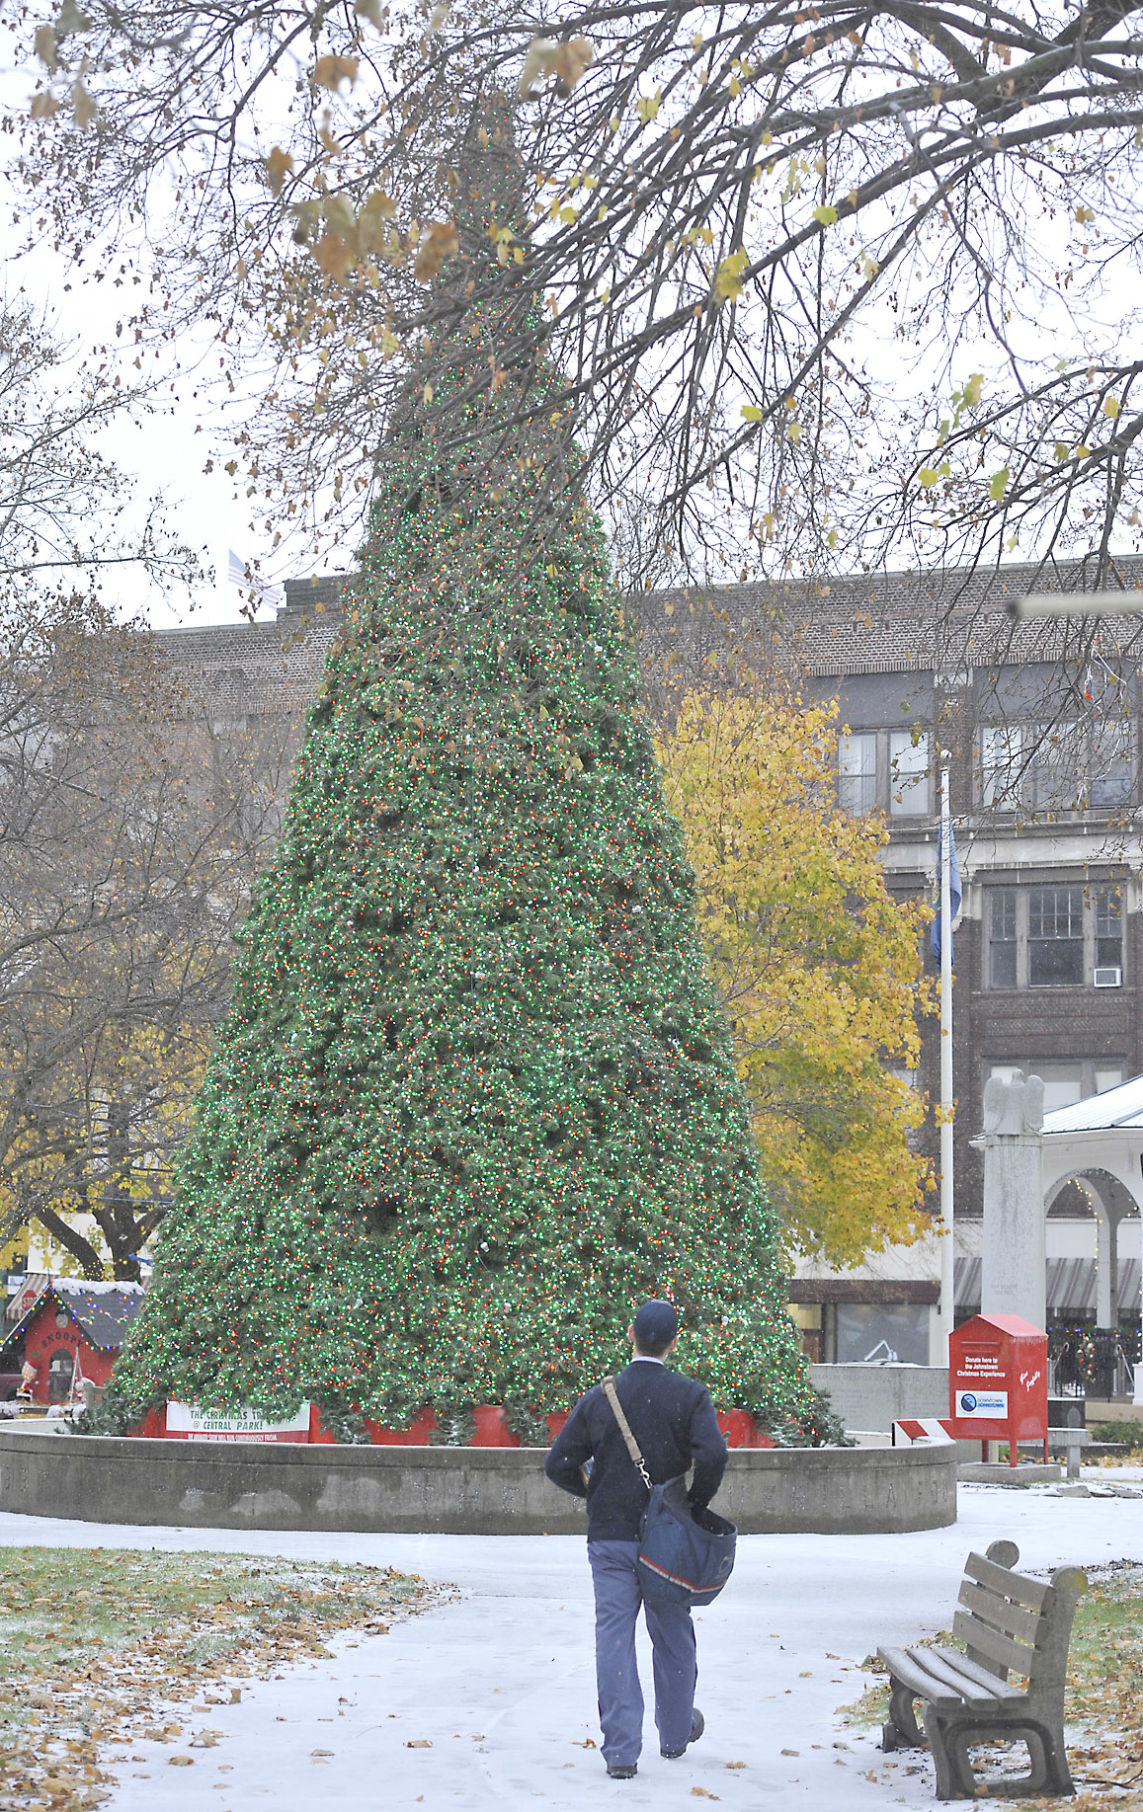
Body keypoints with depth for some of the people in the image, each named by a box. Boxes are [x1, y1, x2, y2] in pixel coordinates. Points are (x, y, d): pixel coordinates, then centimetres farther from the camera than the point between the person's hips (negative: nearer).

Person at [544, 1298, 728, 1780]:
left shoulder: (598, 1397, -2)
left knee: (614, 1639, 3)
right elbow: (712, 1456, -21)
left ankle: (621, 1752, -1)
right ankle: (676, 1732, 34)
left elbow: (558, 1464, -2)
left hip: (610, 1537, 0)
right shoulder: (690, 1395, -7)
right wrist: (696, 1504, -4)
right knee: (673, 1636, 17)